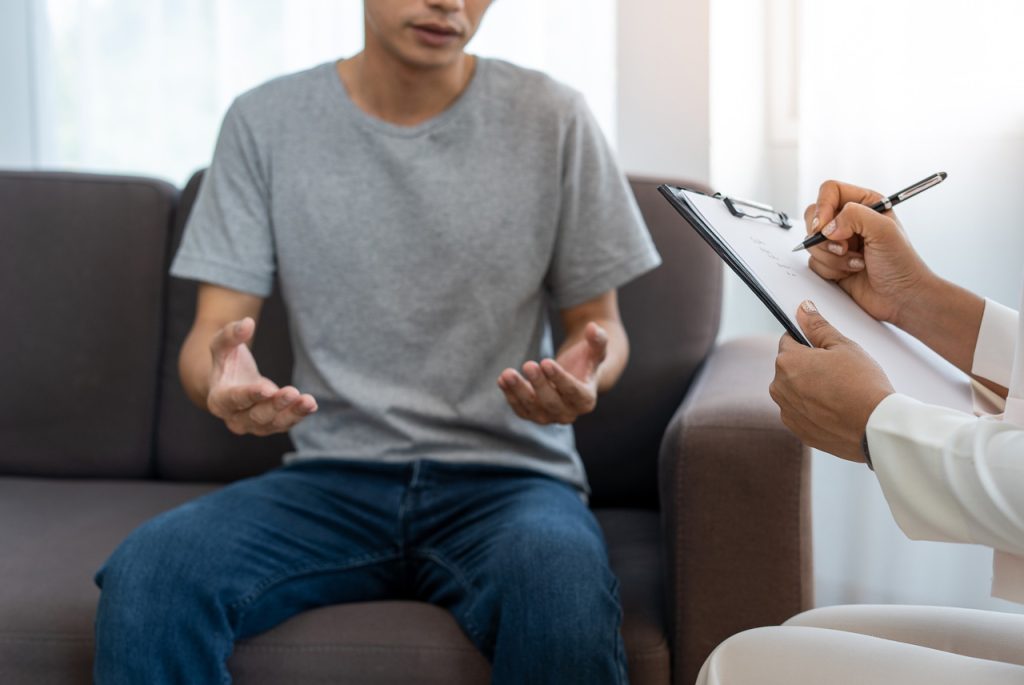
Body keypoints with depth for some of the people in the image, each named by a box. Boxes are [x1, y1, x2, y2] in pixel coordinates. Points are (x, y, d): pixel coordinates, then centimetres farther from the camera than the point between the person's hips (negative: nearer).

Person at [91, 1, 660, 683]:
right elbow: (213, 330, 2)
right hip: (333, 474, 2)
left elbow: (601, 323, 9)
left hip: (506, 471, -1)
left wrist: (586, 373, -16)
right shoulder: (265, 121, 5)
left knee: (561, 575, -37)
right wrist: (222, 378, -23)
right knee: (146, 569, -27)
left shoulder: (552, 119, 3)